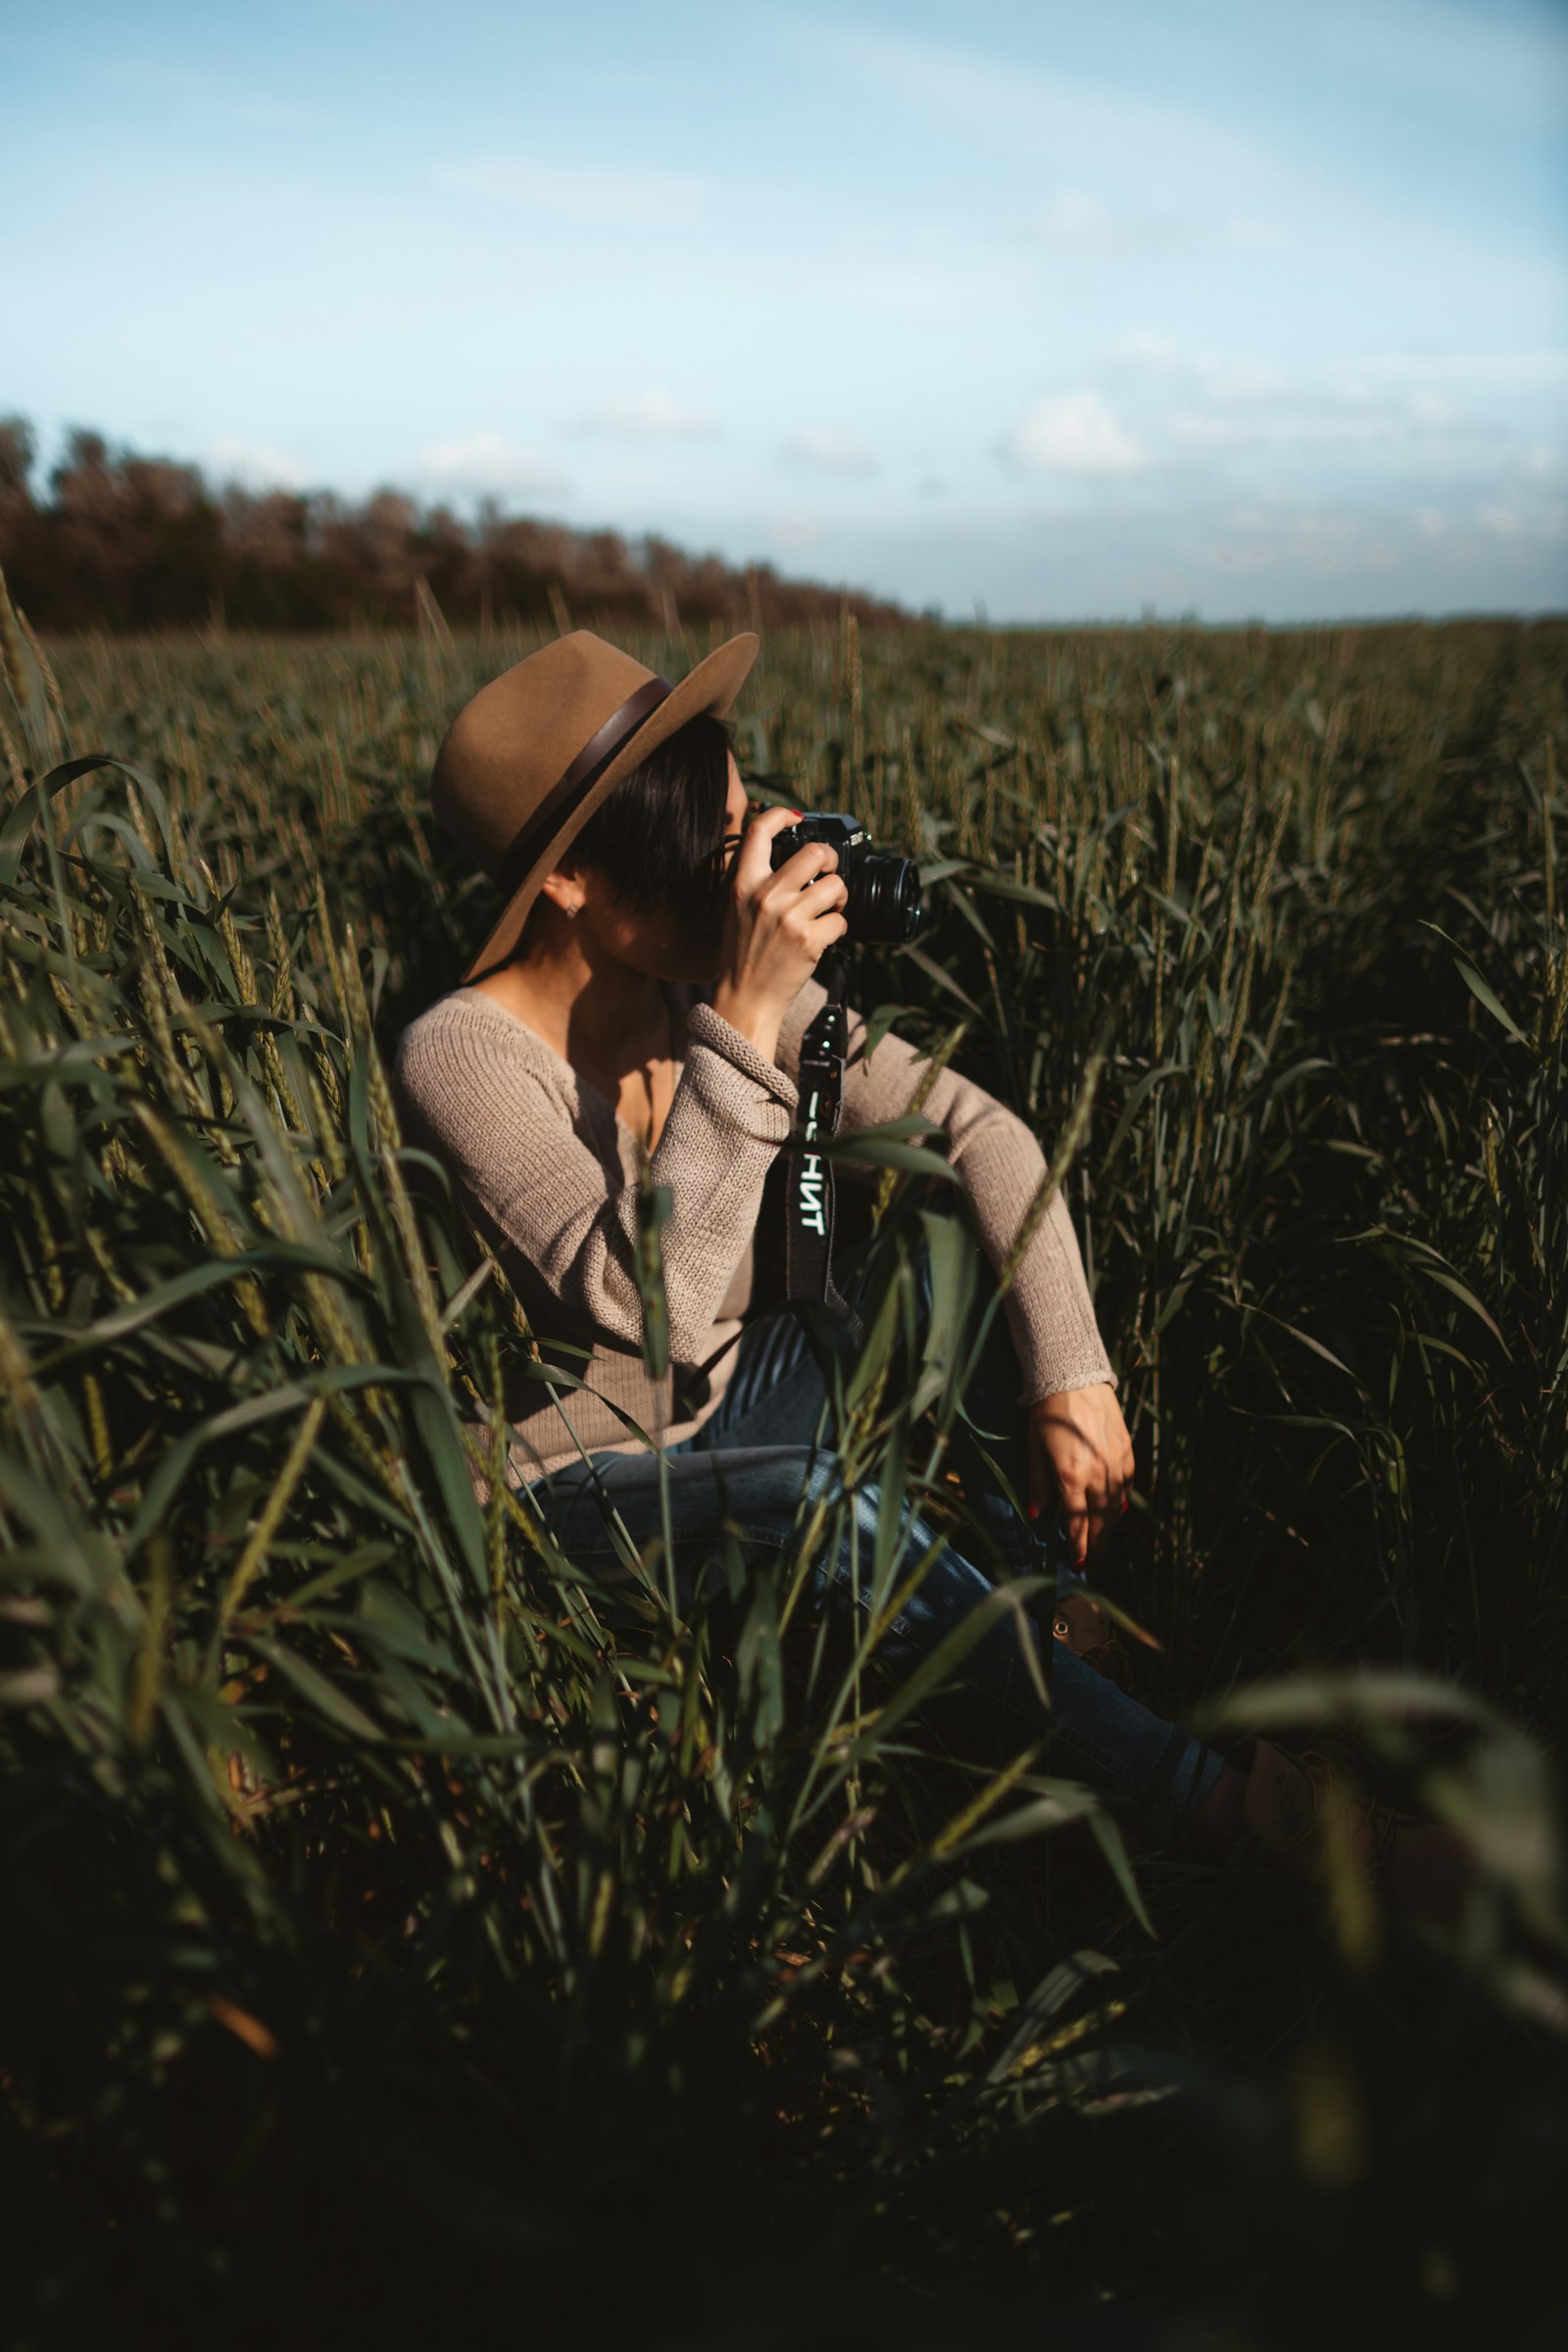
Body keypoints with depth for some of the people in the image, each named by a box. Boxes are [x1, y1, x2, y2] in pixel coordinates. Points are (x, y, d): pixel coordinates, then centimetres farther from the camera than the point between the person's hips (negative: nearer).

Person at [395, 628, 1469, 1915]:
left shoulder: (707, 990, -10)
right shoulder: (461, 1053, -25)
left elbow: (980, 1128, -11)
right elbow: (653, 1308, -38)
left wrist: (1071, 1379, -21)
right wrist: (744, 1022, -42)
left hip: (725, 1404, 6)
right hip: (588, 1475, -5)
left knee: (957, 1243, -17)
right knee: (840, 1505, -34)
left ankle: (1056, 1612, -4)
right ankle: (1204, 1795, -19)